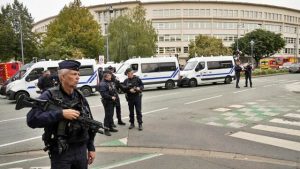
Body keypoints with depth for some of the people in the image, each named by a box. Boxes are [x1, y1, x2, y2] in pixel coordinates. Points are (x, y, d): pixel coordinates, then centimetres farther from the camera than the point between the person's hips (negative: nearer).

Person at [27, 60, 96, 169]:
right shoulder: (50, 96, -10)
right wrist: (61, 114, -26)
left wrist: (91, 147, 9)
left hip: (81, 150, 5)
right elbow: (32, 119, -21)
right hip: (61, 153, -4)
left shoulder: (80, 97, 6)